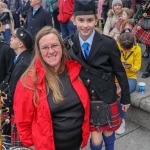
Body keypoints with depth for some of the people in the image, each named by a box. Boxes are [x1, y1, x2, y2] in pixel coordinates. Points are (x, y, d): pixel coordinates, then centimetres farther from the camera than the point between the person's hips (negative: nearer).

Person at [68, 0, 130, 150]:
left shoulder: (108, 43, -15)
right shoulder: (69, 44, -8)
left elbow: (120, 72, -5)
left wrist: (125, 98, 3)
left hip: (106, 98, -1)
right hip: (84, 98, 1)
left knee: (108, 131, 20)